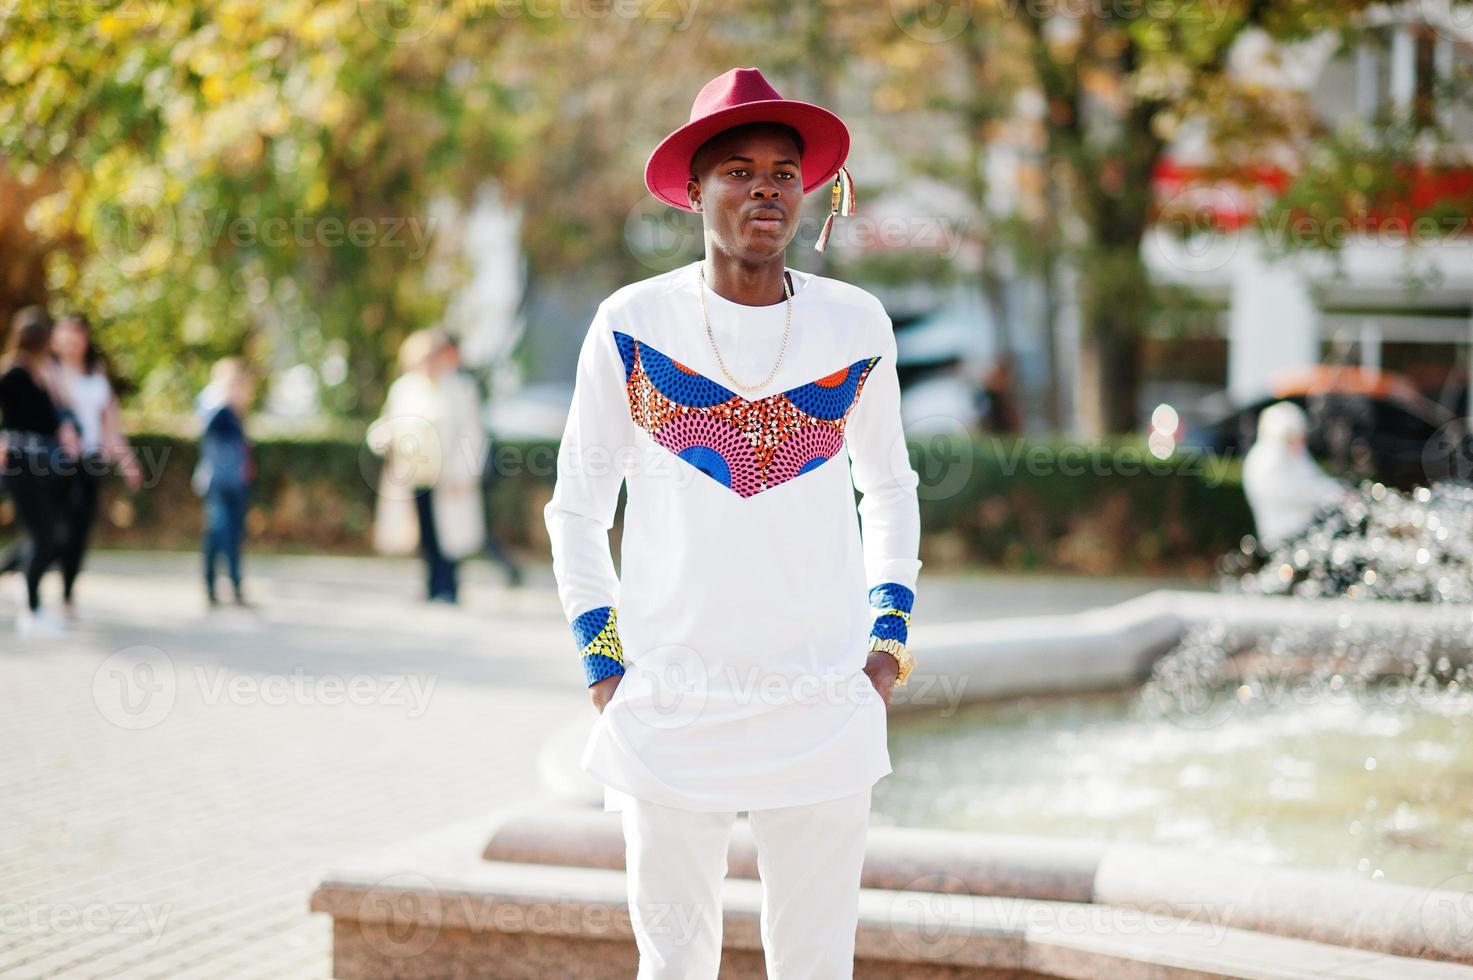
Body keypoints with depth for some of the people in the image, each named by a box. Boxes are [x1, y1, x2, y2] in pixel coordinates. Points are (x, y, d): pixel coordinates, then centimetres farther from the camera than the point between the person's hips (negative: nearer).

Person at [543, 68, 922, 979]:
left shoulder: (856, 325, 3)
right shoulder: (634, 323, -1)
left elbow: (890, 490, 18)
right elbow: (577, 508, 8)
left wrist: (889, 645, 9)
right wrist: (603, 668, 2)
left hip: (825, 711, 1)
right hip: (671, 711, -1)